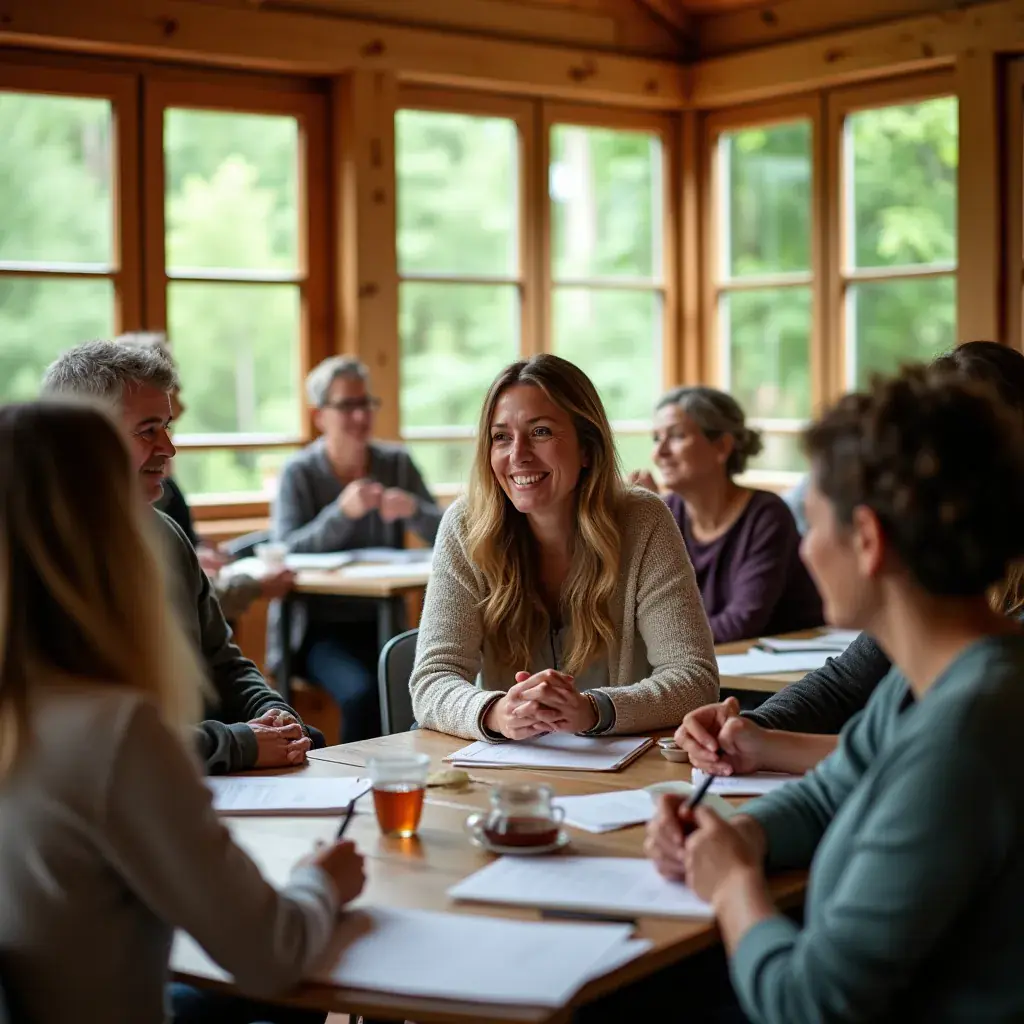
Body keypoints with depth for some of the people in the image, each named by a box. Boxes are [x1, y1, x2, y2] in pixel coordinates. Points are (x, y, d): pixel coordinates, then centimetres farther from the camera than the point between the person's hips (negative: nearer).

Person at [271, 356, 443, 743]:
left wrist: (413, 510, -18)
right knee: (362, 693, -31)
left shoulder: (397, 463, 9)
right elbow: (286, 551, -14)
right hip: (318, 627, -3)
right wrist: (343, 512, -27)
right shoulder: (299, 474, -1)